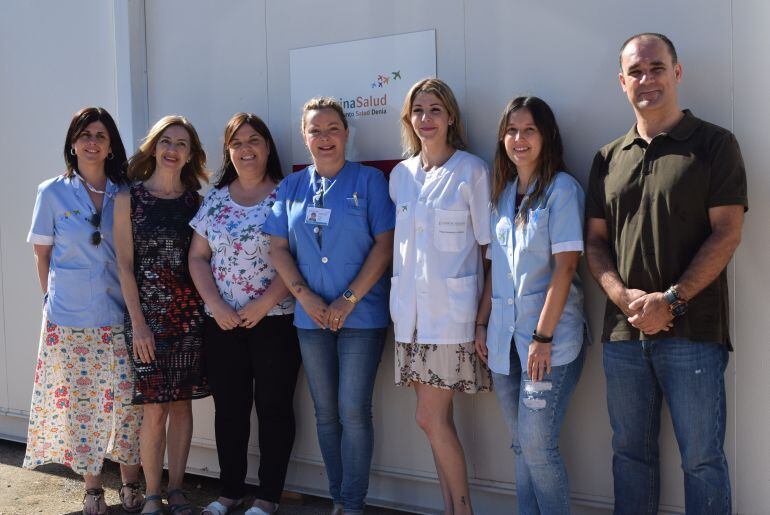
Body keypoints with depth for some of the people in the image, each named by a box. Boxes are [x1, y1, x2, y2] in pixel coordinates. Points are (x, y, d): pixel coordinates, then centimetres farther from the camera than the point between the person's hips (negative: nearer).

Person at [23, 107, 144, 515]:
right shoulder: (52, 193, 3)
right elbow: (42, 255, 8)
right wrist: (55, 298, 4)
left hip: (119, 318, 0)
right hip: (68, 321, 0)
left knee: (127, 402, 1)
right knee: (77, 403, 5)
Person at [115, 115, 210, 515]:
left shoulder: (195, 200, 7)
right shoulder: (130, 197, 0)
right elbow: (125, 264, -3)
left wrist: (209, 308, -1)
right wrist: (138, 322, -8)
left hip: (190, 313, 3)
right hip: (147, 314, -2)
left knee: (182, 403, 8)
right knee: (154, 409, -1)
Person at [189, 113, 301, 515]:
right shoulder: (214, 199, 9)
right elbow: (198, 258, 8)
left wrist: (263, 304, -16)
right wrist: (215, 304, -6)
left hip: (275, 320, -4)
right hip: (222, 323, 4)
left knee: (273, 407, 4)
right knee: (229, 407, 12)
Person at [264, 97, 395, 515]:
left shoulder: (369, 180, -2)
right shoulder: (292, 186, 9)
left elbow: (384, 244, -8)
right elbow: (278, 248, 6)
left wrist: (349, 300, -14)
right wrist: (304, 295, -9)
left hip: (362, 314, -4)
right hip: (311, 316, 4)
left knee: (353, 411, -3)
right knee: (325, 413, 11)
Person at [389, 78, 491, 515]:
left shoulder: (472, 171, -4)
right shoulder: (401, 175, 11)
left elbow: (490, 248, -6)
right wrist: (399, 304, 11)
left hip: (451, 310, -5)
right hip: (412, 310, 5)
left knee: (431, 418, -4)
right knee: (438, 419, 10)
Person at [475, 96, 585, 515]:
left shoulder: (561, 188, -6)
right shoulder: (501, 193, 14)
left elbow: (565, 266, -13)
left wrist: (543, 336, -17)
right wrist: (481, 324, 8)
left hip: (551, 338, -6)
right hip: (505, 339, 6)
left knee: (537, 445, -6)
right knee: (522, 445, 12)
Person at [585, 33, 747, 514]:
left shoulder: (715, 144, 0)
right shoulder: (609, 158, 12)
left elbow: (727, 234, -8)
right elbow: (596, 241, 10)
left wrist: (671, 300, -17)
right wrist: (626, 298, -7)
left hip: (693, 333, -4)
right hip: (623, 334, 4)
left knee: (702, 459, 4)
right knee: (631, 452, 14)